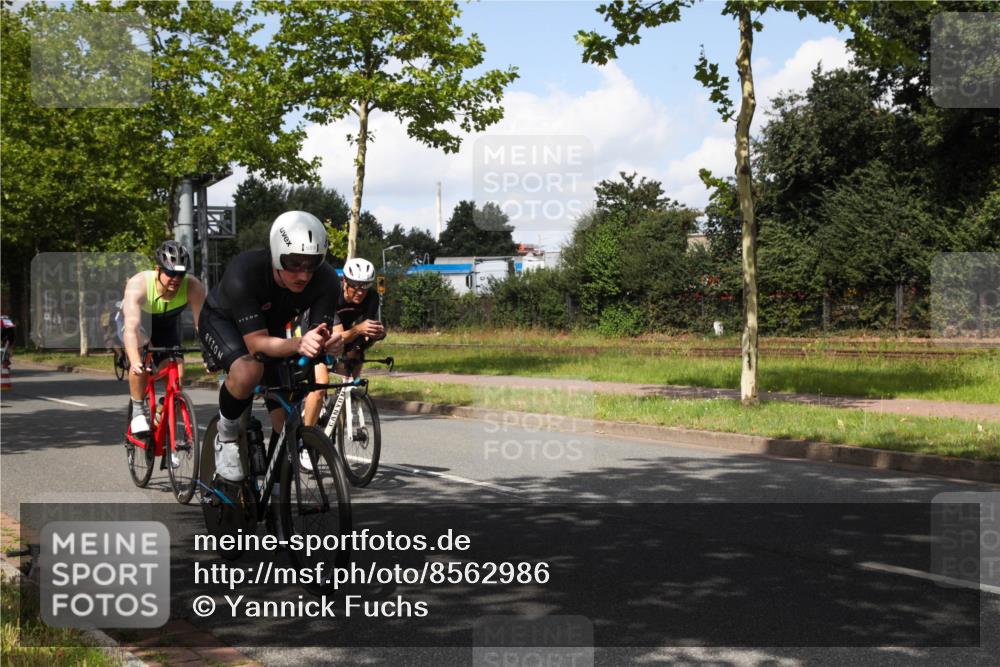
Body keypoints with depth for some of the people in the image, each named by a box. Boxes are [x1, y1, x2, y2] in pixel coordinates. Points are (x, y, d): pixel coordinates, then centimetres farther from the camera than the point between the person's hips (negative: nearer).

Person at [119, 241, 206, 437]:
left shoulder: (193, 287, -33)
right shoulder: (138, 284, -39)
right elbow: (131, 327, -49)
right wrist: (134, 361, -63)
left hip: (167, 324, 3)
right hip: (137, 320, -2)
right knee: (140, 361, -33)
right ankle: (139, 410, -14)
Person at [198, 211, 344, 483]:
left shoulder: (325, 279, -30)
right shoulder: (244, 273, -41)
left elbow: (321, 334, -27)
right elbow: (257, 343, -43)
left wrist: (329, 343, -52)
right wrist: (298, 344, -62)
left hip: (272, 326, 4)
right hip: (223, 320, -4)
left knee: (287, 424, -7)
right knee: (248, 371, -37)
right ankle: (226, 437, -8)